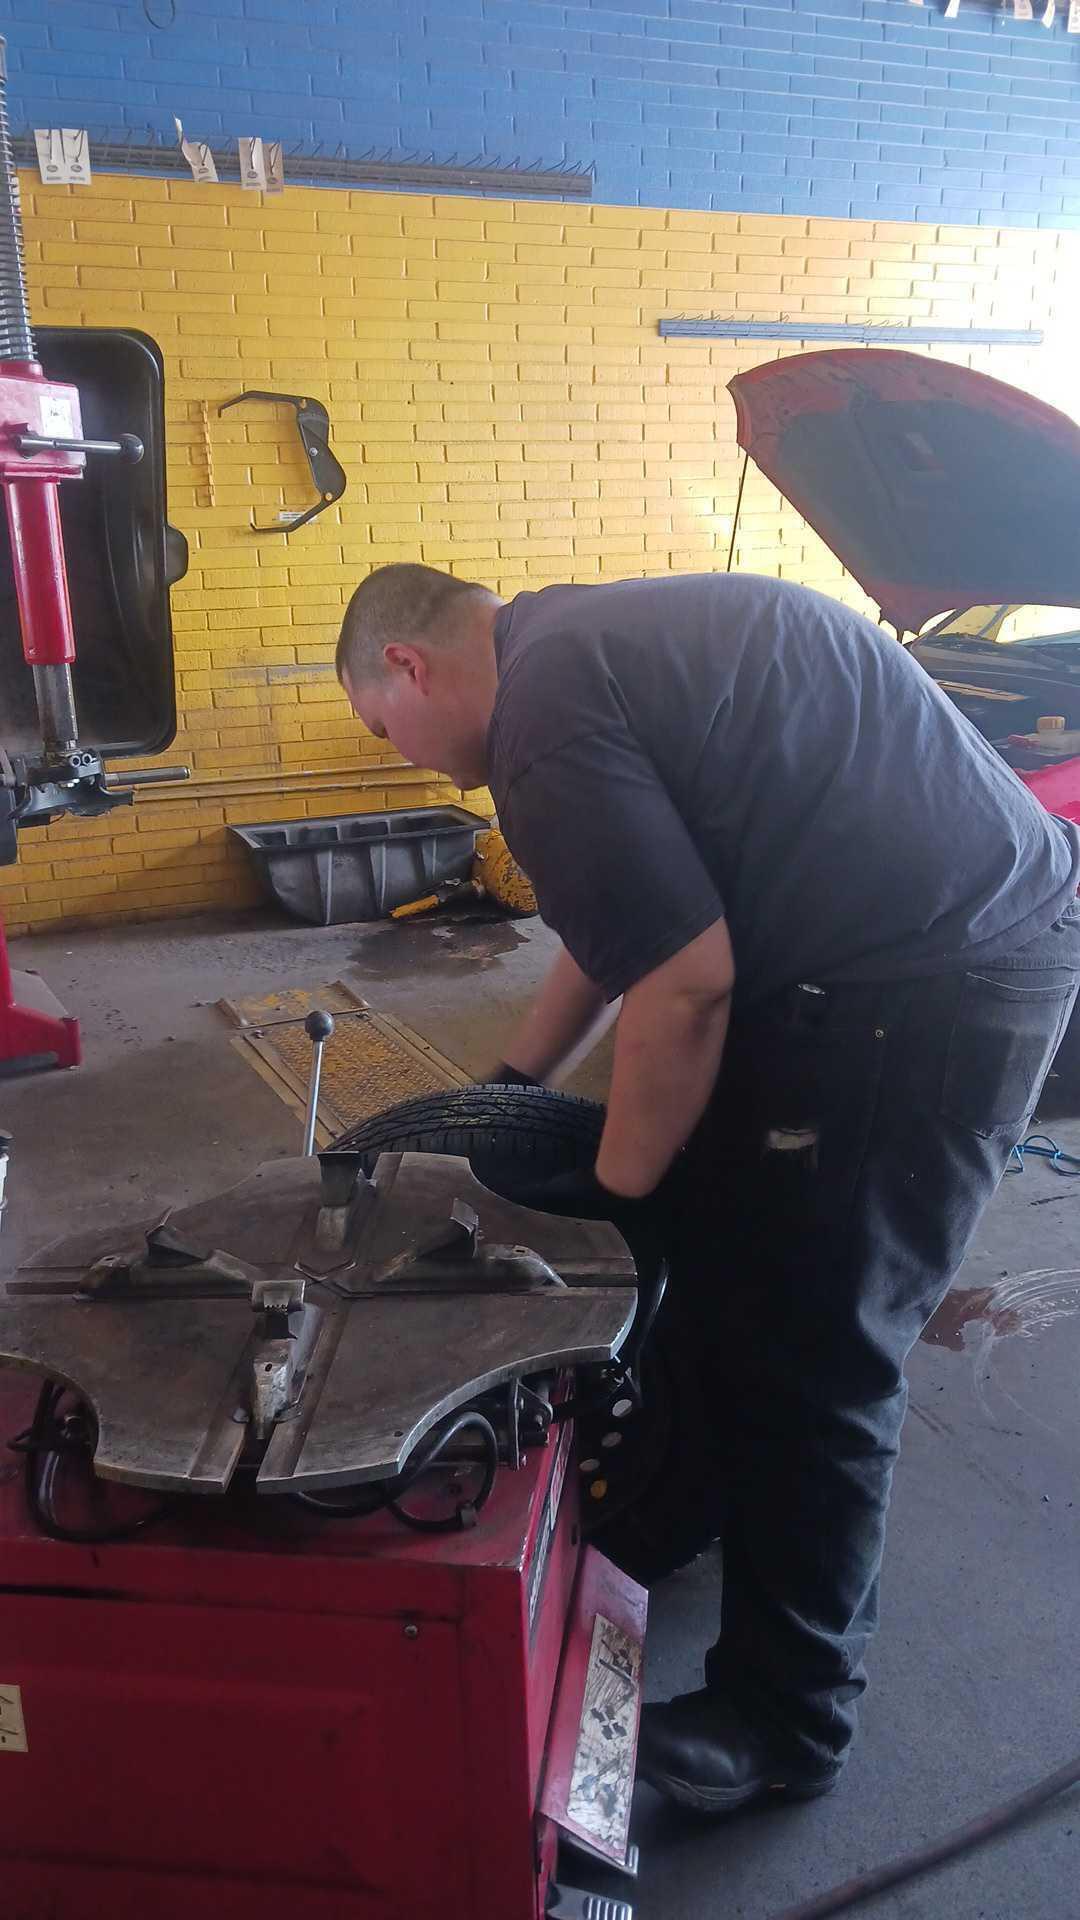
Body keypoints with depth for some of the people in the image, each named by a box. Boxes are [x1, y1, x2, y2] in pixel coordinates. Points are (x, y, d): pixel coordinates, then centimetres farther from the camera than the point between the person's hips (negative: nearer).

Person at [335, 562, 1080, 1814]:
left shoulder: (544, 713, -18)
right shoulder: (583, 640, 14)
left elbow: (684, 985, -21)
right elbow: (634, 911, 22)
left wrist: (615, 1193, -6)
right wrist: (515, 1080, 28)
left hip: (934, 987, -10)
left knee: (808, 1353, 0)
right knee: (736, 1275, 21)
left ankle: (784, 1723, 19)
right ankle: (705, 1505, 44)